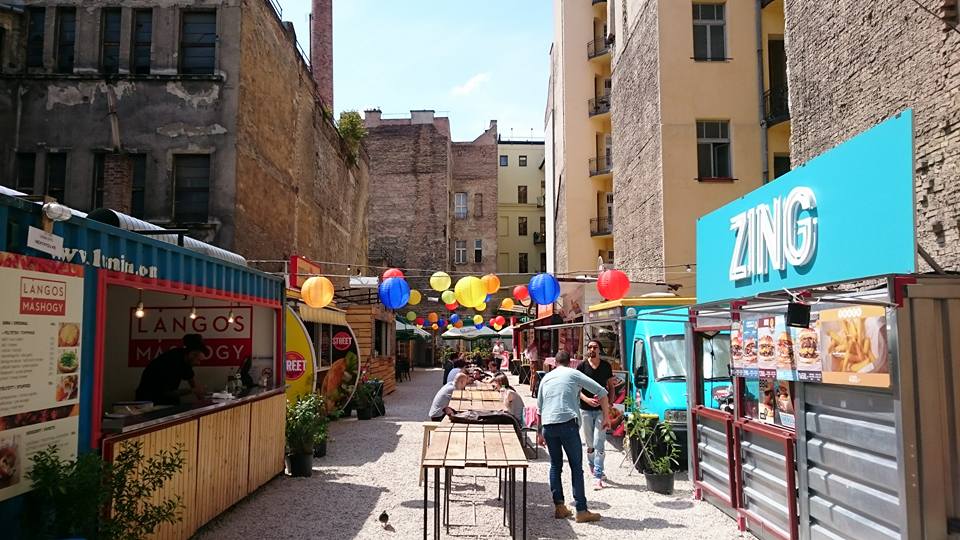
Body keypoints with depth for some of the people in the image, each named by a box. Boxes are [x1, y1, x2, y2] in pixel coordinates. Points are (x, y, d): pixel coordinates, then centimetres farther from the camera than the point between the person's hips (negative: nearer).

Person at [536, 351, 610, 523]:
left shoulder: (546, 377, 20)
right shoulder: (573, 374, 8)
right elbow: (601, 392, 3)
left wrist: (541, 433, 27)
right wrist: (606, 417, 11)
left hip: (548, 425, 4)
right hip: (567, 423, -4)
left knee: (555, 465, 16)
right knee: (576, 467, 2)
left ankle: (559, 507, 15)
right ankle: (581, 511, 1)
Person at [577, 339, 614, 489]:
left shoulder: (606, 366, 4)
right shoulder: (581, 366, 0)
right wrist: (587, 399, -17)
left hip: (601, 409, 0)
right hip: (585, 409, 1)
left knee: (599, 444, -7)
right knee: (589, 444, 11)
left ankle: (598, 477, -7)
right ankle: (593, 467, 34)